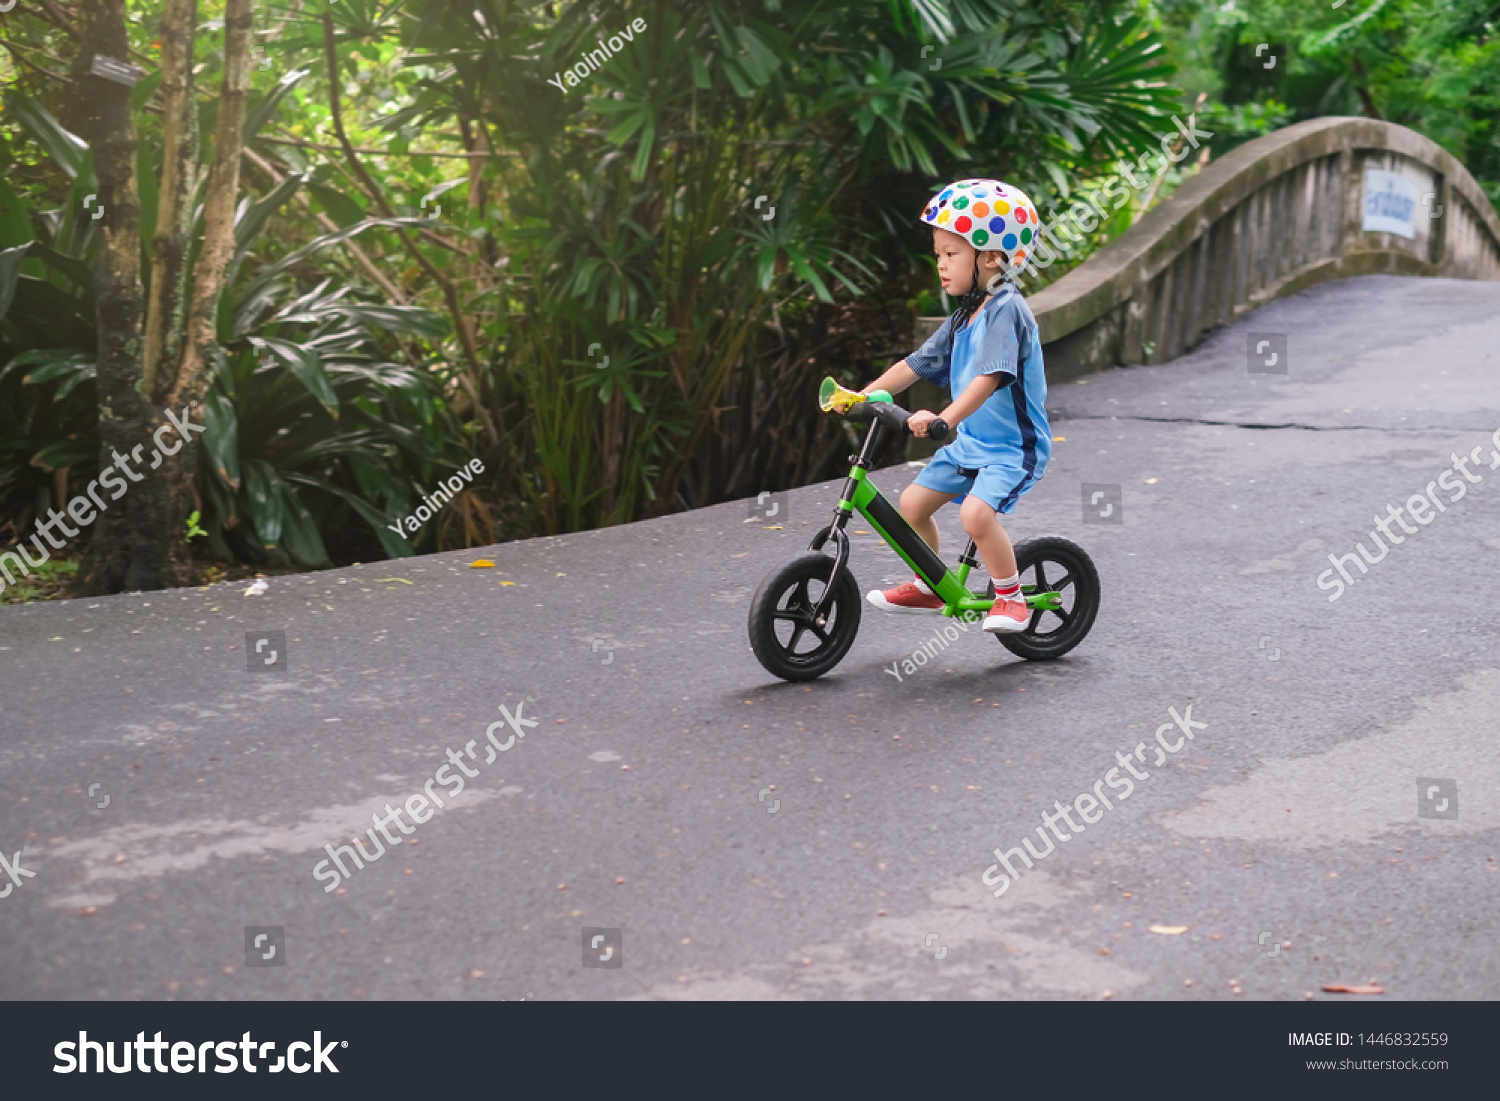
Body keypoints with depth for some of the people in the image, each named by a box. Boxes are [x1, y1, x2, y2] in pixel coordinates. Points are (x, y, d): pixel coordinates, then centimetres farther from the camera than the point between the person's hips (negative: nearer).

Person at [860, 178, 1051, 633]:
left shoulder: (1005, 309, -20)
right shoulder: (965, 315, 9)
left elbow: (989, 377, -33)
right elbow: (918, 363, 12)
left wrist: (945, 418, -45)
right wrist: (864, 395, 2)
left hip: (1014, 447, -9)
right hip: (970, 442, 9)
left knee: (975, 512, -28)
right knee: (913, 502, 6)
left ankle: (1011, 596, -9)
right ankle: (929, 587, 26)